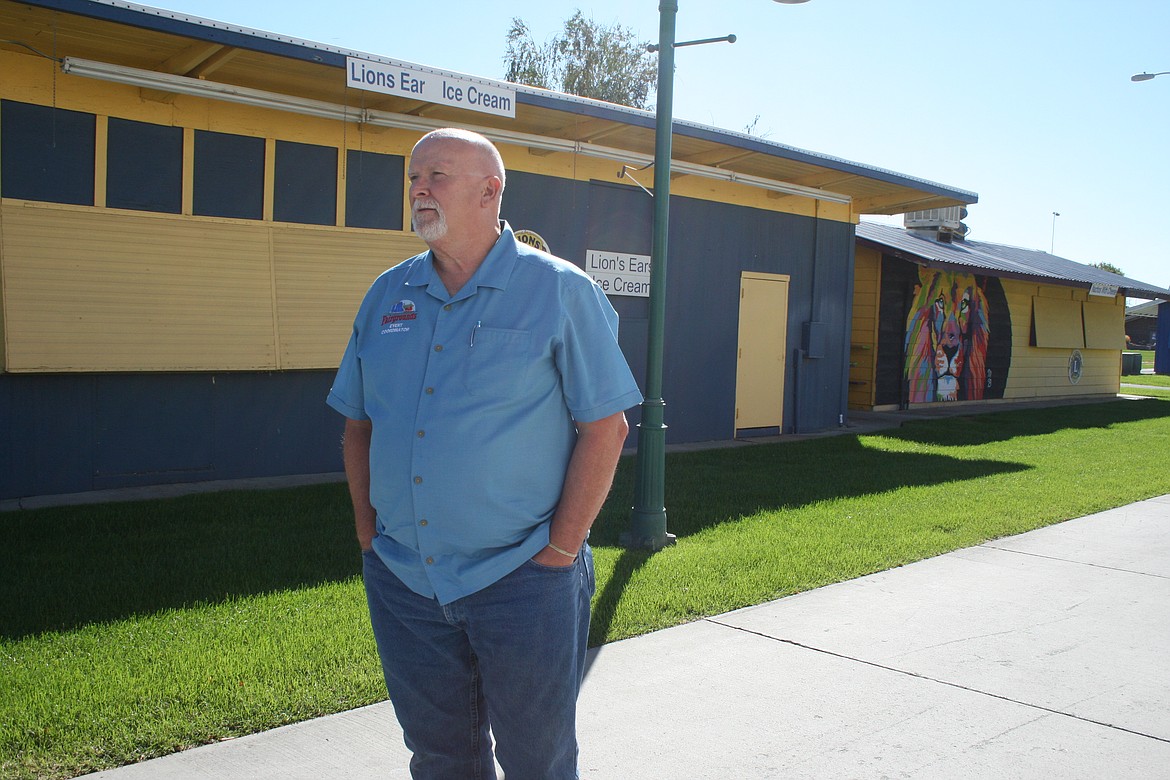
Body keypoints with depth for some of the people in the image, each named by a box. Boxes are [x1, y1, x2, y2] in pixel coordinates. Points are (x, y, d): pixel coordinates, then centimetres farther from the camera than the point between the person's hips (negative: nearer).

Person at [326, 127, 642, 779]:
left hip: (522, 582, -4)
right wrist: (367, 529, 6)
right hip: (402, 581, 5)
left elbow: (605, 427, -9)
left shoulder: (560, 292, -7)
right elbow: (358, 421, 15)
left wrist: (560, 550, -12)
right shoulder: (387, 297, 8)